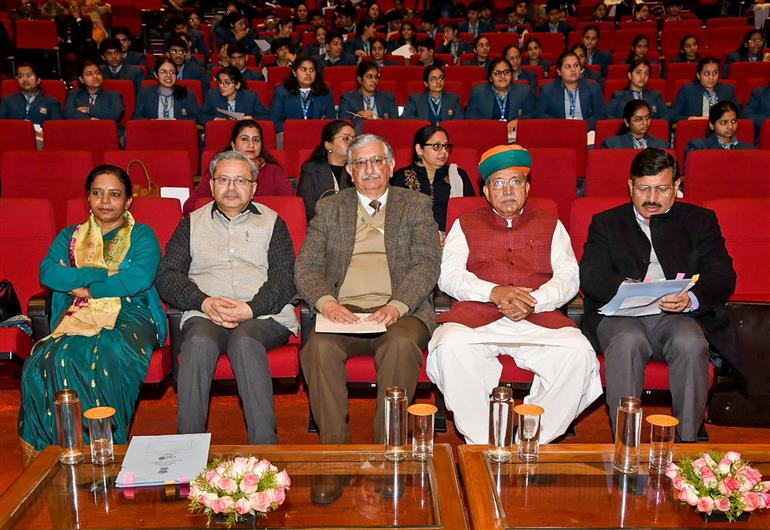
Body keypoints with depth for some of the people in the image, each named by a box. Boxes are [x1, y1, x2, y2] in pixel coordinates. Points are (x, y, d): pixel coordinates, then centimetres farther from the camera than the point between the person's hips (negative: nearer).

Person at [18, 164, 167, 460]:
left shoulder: (142, 235, 15)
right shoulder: (69, 236, 24)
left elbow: (140, 279, -6)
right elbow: (48, 272, 3)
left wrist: (85, 286, -1)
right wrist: (105, 274, -7)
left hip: (130, 316, -2)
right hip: (77, 317, 3)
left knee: (112, 355, -37)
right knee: (54, 358, -31)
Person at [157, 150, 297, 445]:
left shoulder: (272, 222, 17)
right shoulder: (192, 223, 21)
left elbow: (284, 278, 5)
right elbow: (167, 276, 10)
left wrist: (251, 309, -13)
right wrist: (204, 302, -9)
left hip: (265, 315, -1)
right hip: (204, 314, 1)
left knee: (245, 341, -35)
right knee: (199, 342, -33)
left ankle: (265, 449, -32)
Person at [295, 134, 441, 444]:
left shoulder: (416, 206, 15)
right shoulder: (328, 208, 19)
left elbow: (427, 264, 2)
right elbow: (306, 265, 9)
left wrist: (396, 306, -16)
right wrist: (326, 302, -13)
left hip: (399, 311, -1)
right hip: (343, 311, 1)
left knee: (401, 344, -33)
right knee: (319, 345, -30)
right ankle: (335, 447, -17)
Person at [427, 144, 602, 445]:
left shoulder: (550, 225, 23)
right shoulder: (465, 225, 21)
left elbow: (568, 277, 11)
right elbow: (449, 276, 7)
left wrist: (533, 301, -11)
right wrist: (494, 292, -12)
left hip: (538, 319, 1)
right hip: (477, 317, 0)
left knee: (578, 353, -28)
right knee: (451, 347, -33)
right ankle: (482, 443, -21)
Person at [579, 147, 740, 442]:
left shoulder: (700, 220, 18)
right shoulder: (606, 222, 17)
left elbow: (723, 277, 6)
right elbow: (590, 278, 2)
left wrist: (691, 298, -18)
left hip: (680, 316, 1)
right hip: (620, 315, 0)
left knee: (691, 343, -32)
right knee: (627, 342, -34)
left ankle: (687, 444, -19)